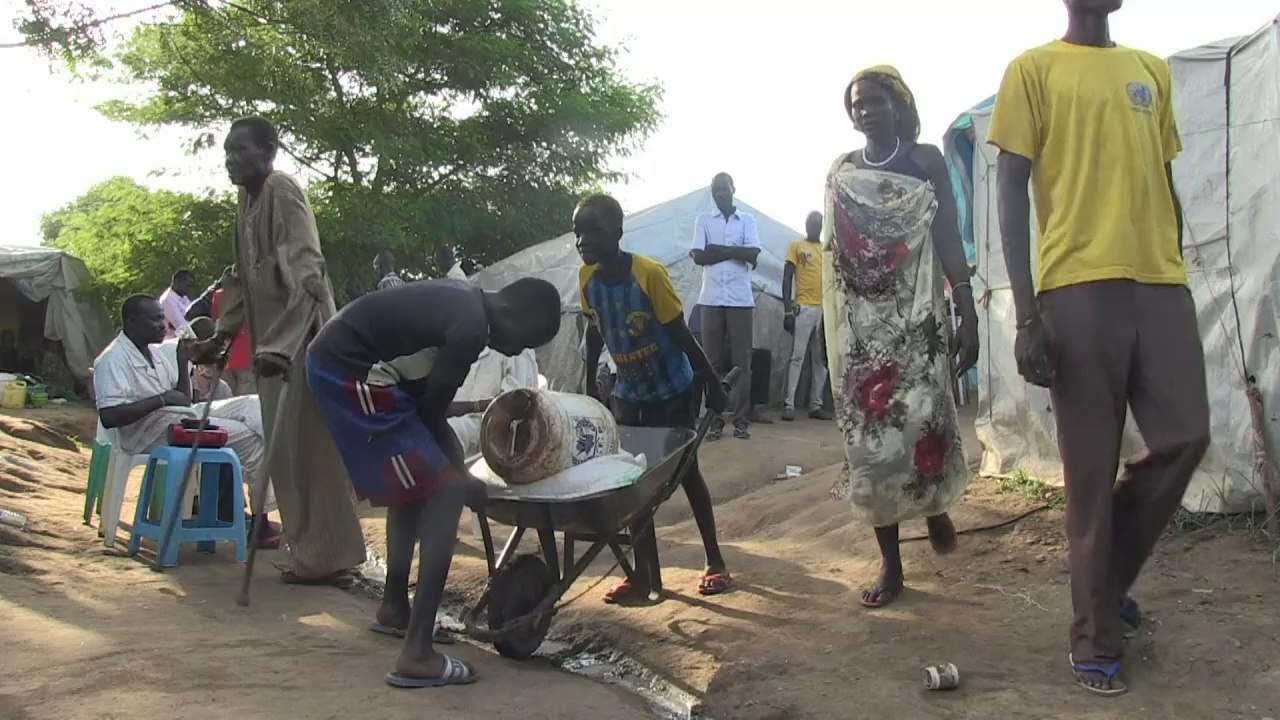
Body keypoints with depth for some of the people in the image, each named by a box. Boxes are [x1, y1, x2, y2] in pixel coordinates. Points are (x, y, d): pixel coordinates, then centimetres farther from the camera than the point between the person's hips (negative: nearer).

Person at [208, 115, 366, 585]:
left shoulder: (282, 193, -15)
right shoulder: (247, 199, 13)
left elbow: (305, 274, -24)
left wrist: (279, 347, -30)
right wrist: (222, 335, 23)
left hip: (301, 338, -9)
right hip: (273, 339, 9)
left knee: (305, 446, -5)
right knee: (288, 448, 13)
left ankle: (324, 557, 4)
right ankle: (318, 553, 23)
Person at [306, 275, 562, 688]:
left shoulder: (465, 305, 13)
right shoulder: (470, 329, -17)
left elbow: (424, 399, 17)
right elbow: (430, 413, -9)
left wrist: (454, 468, 16)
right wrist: (458, 475, 6)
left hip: (338, 362, 11)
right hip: (349, 372, -11)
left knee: (416, 480, 25)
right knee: (444, 490, -9)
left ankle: (395, 607, 41)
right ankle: (417, 653, -12)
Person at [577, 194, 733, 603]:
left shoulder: (650, 273, -26)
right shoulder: (587, 277, -11)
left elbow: (682, 335, -19)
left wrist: (713, 386, -12)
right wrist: (590, 386, 12)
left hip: (672, 391, -5)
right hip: (628, 394, 5)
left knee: (686, 473, 7)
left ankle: (715, 563, 25)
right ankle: (645, 574, 15)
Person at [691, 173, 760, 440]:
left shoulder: (747, 219, 9)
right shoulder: (703, 220, 11)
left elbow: (753, 255, -6)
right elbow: (699, 257, -2)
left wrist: (717, 250, -6)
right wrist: (736, 253, -4)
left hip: (740, 299, -1)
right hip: (712, 299, 1)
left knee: (741, 360, -1)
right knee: (713, 360, 1)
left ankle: (741, 420, 1)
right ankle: (715, 420, 4)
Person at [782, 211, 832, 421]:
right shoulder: (796, 246, 4)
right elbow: (787, 279, -1)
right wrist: (788, 310, -10)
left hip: (826, 309, 5)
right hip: (803, 308, -5)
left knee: (820, 359, 6)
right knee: (797, 357, -8)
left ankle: (816, 405, 11)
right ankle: (789, 405, -8)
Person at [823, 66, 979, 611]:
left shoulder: (926, 160, 4)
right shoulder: (841, 172, 12)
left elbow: (949, 239, -2)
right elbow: (831, 251, 12)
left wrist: (968, 315, -11)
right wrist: (829, 329, 9)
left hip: (916, 314, -2)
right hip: (859, 321, 3)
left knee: (922, 418, -15)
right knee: (869, 432, 0)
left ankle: (935, 504, 20)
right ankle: (890, 563, 10)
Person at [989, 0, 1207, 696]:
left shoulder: (1153, 72, 20)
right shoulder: (1034, 69, 5)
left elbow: (1165, 184, 22)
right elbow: (1011, 189, -1)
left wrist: (1174, 273, 16)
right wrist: (1026, 311, -10)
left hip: (1162, 284, 5)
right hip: (1079, 288, -5)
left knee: (1184, 438, -3)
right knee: (1092, 470, -2)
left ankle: (1109, 578, 22)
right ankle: (1095, 642, 10)